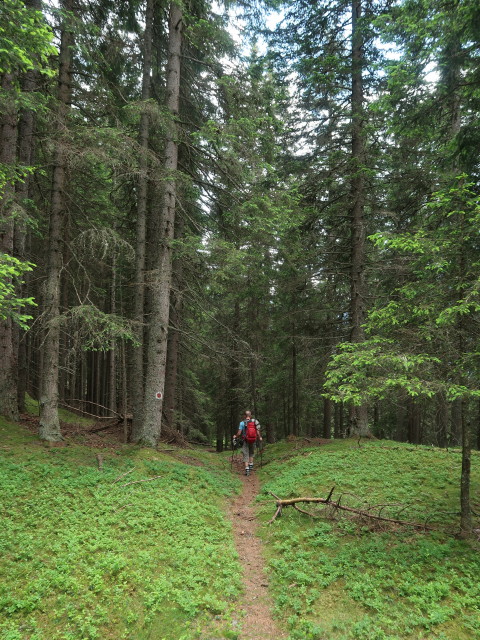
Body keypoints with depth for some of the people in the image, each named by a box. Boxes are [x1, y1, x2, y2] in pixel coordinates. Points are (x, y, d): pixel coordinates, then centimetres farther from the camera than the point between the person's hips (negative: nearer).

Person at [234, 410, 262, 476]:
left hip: (246, 441, -2)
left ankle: (247, 469, -6)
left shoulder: (242, 423, -7)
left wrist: (235, 436, 10)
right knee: (251, 454, 24)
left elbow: (239, 433, -10)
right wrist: (260, 438, 14)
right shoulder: (255, 422, -1)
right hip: (253, 441, 3)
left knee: (246, 455, 2)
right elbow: (258, 432, -4)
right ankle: (251, 466, 25)